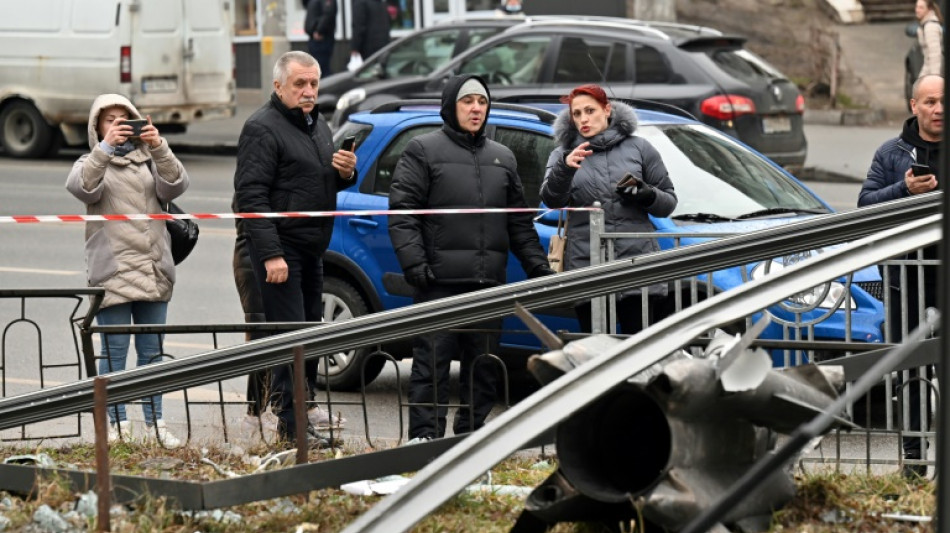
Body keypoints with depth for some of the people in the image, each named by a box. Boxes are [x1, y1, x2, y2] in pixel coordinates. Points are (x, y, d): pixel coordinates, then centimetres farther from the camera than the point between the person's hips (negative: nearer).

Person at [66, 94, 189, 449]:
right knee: (114, 351, -3)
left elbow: (175, 186, -6)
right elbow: (81, 186, -17)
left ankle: (155, 423, 11)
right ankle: (117, 424, 2)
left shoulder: (149, 161, 14)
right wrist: (105, 148, -28)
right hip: (111, 270, -3)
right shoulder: (92, 163, 7)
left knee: (152, 352, 6)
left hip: (153, 270, 3)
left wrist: (159, 149, -21)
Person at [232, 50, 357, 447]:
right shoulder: (263, 128, -11)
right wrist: (270, 254, -24)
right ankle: (292, 422, -10)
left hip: (311, 249, 9)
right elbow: (252, 195, -17)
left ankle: (282, 401, 19)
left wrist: (346, 173, 4)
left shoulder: (318, 126, 17)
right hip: (280, 247, -9)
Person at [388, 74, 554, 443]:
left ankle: (472, 435, 15)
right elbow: (402, 214, -5)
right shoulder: (424, 151, 3)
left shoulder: (502, 159, 19)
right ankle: (425, 435, -7)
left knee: (483, 367, 7)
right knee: (432, 361, -8)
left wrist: (537, 265, 13)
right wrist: (414, 263, -16)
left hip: (489, 283, 5)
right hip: (440, 280, -5)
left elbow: (519, 222, 24)